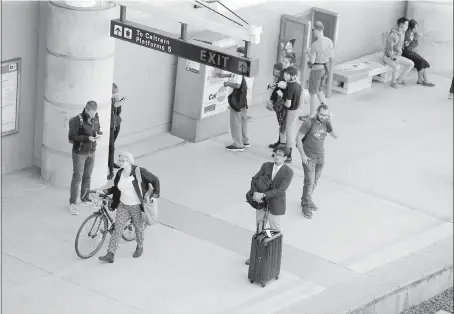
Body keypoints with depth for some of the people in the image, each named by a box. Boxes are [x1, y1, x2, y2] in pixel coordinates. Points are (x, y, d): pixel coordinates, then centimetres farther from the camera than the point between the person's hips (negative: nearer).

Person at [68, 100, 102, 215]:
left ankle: (85, 198, 34)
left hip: (91, 152, 6)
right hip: (79, 153, -6)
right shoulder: (77, 120, -21)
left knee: (87, 177, 18)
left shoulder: (96, 117, -3)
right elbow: (71, 137, -19)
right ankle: (72, 203, 4)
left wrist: (98, 134, -11)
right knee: (77, 178, -3)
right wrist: (87, 138, -28)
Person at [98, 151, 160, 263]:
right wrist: (106, 191, 1)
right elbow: (116, 188, 16)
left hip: (137, 206, -4)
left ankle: (140, 247, 41)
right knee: (117, 228, 0)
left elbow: (155, 180, -8)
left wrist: (156, 195, -14)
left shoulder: (139, 172, -17)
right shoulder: (120, 173, 0)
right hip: (123, 205, 4)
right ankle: (110, 254, -1)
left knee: (139, 227, 14)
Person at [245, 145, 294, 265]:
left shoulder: (288, 172, -17)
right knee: (259, 229, 16)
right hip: (261, 202, 4)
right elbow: (255, 180, -5)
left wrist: (263, 195, -28)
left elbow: (280, 190, -24)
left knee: (275, 231, 12)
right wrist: (255, 193, -23)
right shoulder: (266, 166, -4)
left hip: (276, 205, -4)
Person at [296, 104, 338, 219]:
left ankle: (307, 199, 34)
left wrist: (329, 123, -19)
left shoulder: (325, 123, -3)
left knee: (315, 181, 13)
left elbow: (335, 135, -9)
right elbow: (298, 138, -13)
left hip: (321, 157, 5)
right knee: (309, 182, -4)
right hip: (309, 158, -5)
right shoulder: (309, 123, -17)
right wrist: (302, 155, -15)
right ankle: (306, 205, 12)